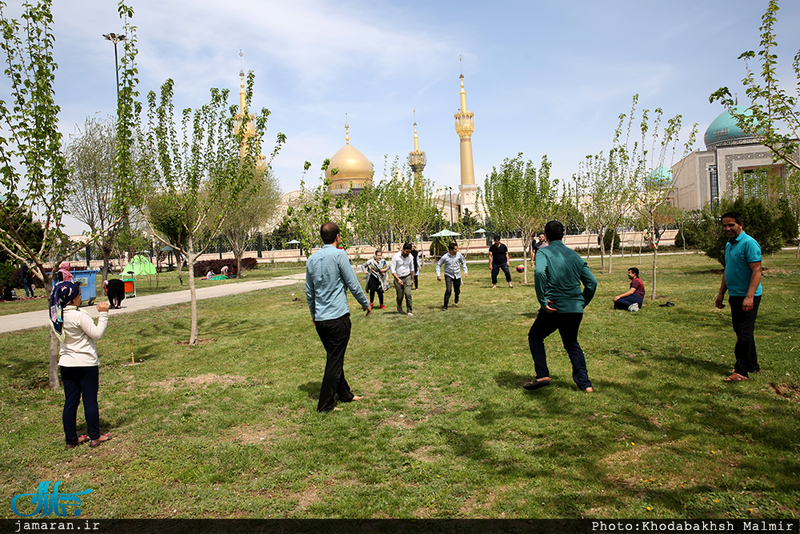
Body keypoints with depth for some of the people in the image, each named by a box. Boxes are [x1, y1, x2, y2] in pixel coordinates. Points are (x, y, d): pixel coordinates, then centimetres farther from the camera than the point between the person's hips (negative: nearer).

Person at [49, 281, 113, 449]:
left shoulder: (57, 316, 2)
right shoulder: (79, 315, -20)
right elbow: (97, 334, -16)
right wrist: (103, 314, -11)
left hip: (66, 364, 6)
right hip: (86, 363, -6)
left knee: (70, 402, 12)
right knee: (90, 400, 5)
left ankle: (71, 439, 19)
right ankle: (94, 437, 14)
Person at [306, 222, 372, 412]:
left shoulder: (312, 259, 11)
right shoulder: (339, 255, -9)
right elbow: (353, 284, -8)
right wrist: (365, 304, 6)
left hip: (320, 319, 7)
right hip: (338, 317, -7)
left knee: (334, 358, 18)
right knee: (335, 361, 0)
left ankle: (345, 395, 31)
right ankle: (325, 405, 5)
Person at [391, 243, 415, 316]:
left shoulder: (410, 257, -3)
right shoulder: (396, 257, -14)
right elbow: (393, 270, -12)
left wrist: (412, 279, 14)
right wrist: (398, 279, -22)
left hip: (407, 277, 2)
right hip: (398, 278, -2)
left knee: (408, 294, -13)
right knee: (400, 296, 4)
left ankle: (410, 311, -5)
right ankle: (399, 305, 38)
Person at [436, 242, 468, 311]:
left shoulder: (459, 255, -6)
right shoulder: (445, 257, -14)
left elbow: (463, 262, 11)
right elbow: (438, 265, -1)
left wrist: (465, 271, 3)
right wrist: (438, 275, -8)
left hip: (457, 275, 3)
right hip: (448, 275, -3)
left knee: (457, 291, 11)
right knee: (448, 290, -18)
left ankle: (456, 297, 49)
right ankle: (445, 306, -6)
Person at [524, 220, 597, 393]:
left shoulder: (544, 252, -2)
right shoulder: (575, 255, 13)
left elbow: (539, 272, -23)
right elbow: (592, 282, 11)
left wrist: (543, 301, -18)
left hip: (554, 307, -5)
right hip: (575, 309, 5)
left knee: (535, 336, 16)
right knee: (572, 344, 23)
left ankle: (542, 376, 4)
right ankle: (585, 383, 17)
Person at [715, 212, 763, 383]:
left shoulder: (749, 243, -15)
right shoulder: (729, 244, 14)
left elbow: (757, 271, -20)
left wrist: (749, 296, -27)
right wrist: (721, 293, 20)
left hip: (747, 297, -9)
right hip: (735, 296, 9)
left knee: (744, 333, -6)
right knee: (742, 332, 16)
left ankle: (741, 371, -1)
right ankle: (752, 365, 28)